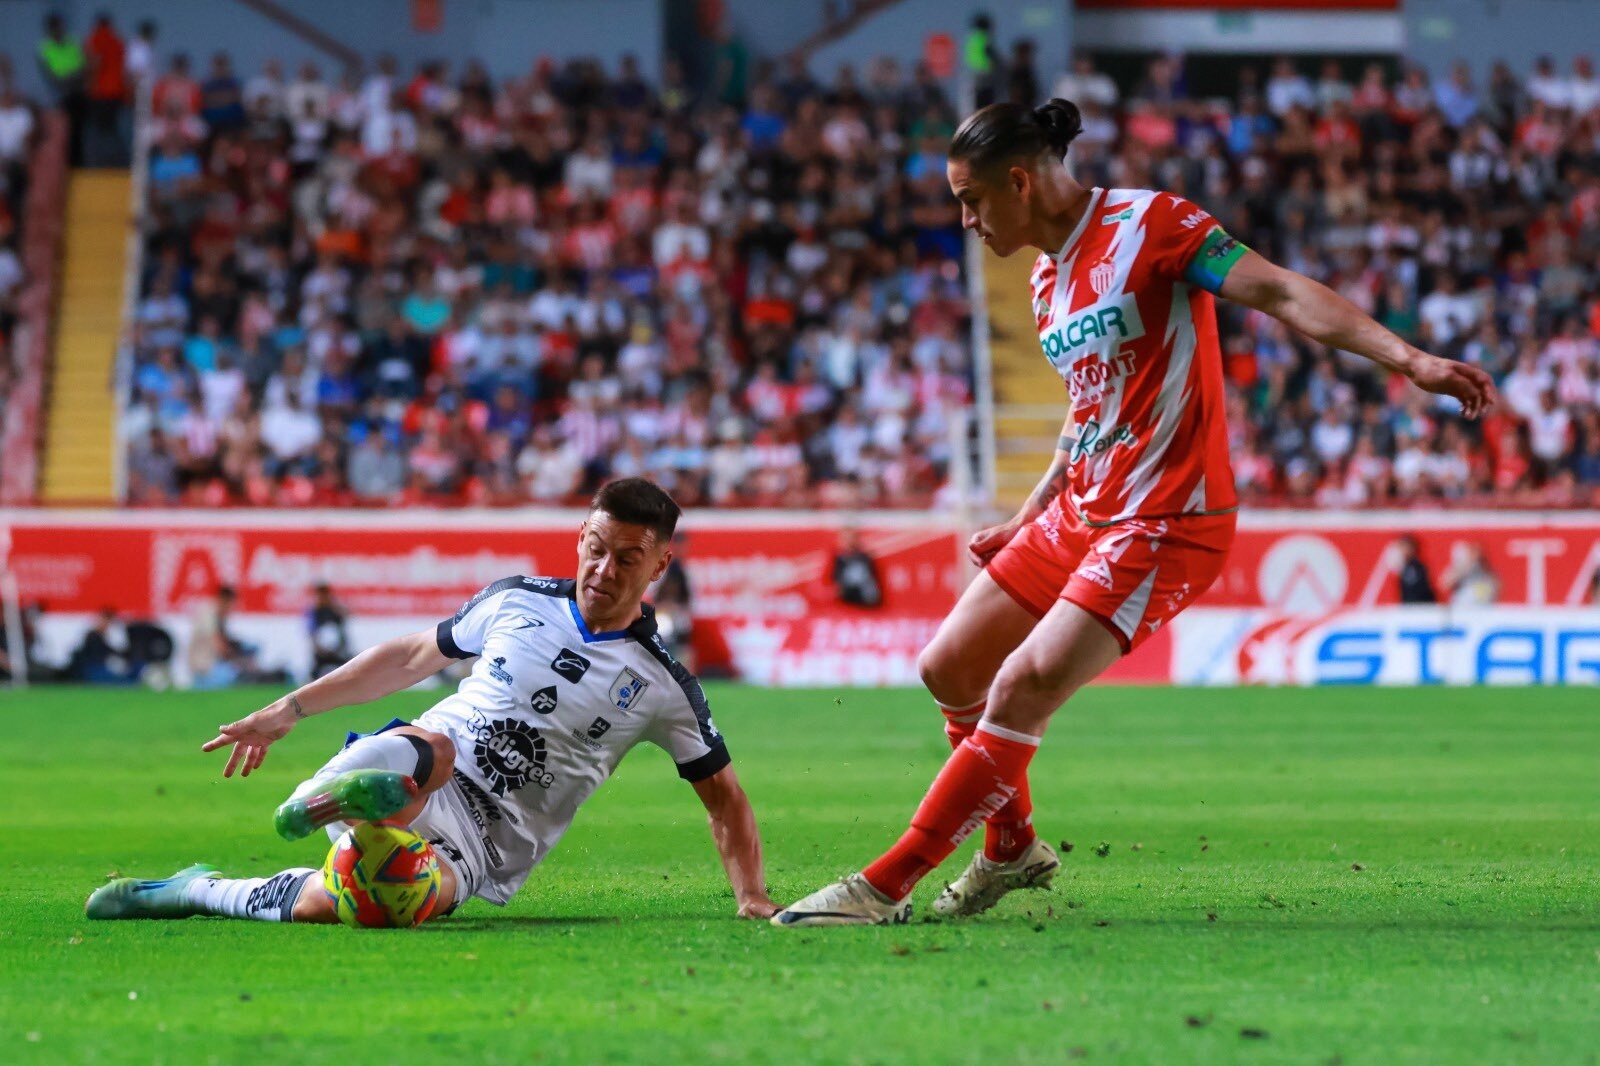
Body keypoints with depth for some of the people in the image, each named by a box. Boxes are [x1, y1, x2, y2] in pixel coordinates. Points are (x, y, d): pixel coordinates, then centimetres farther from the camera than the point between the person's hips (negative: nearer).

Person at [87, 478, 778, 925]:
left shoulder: (663, 686, 1)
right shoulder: (517, 601, 8)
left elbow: (723, 796, 11)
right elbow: (415, 656, 20)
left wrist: (751, 897, -3)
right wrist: (288, 710, 19)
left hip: (484, 846, -2)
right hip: (416, 780, 2)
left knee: (325, 907, -33)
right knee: (430, 749, -39)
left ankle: (200, 893, -15)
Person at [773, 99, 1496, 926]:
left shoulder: (1146, 223, -13)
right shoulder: (1048, 279, 13)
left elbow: (1279, 292, -20)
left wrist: (1408, 358, -31)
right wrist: (1026, 521, 25)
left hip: (1164, 524, -9)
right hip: (1083, 512, 9)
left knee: (1023, 686, -17)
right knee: (949, 669, 10)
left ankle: (884, 888, -13)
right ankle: (1012, 848, 31)